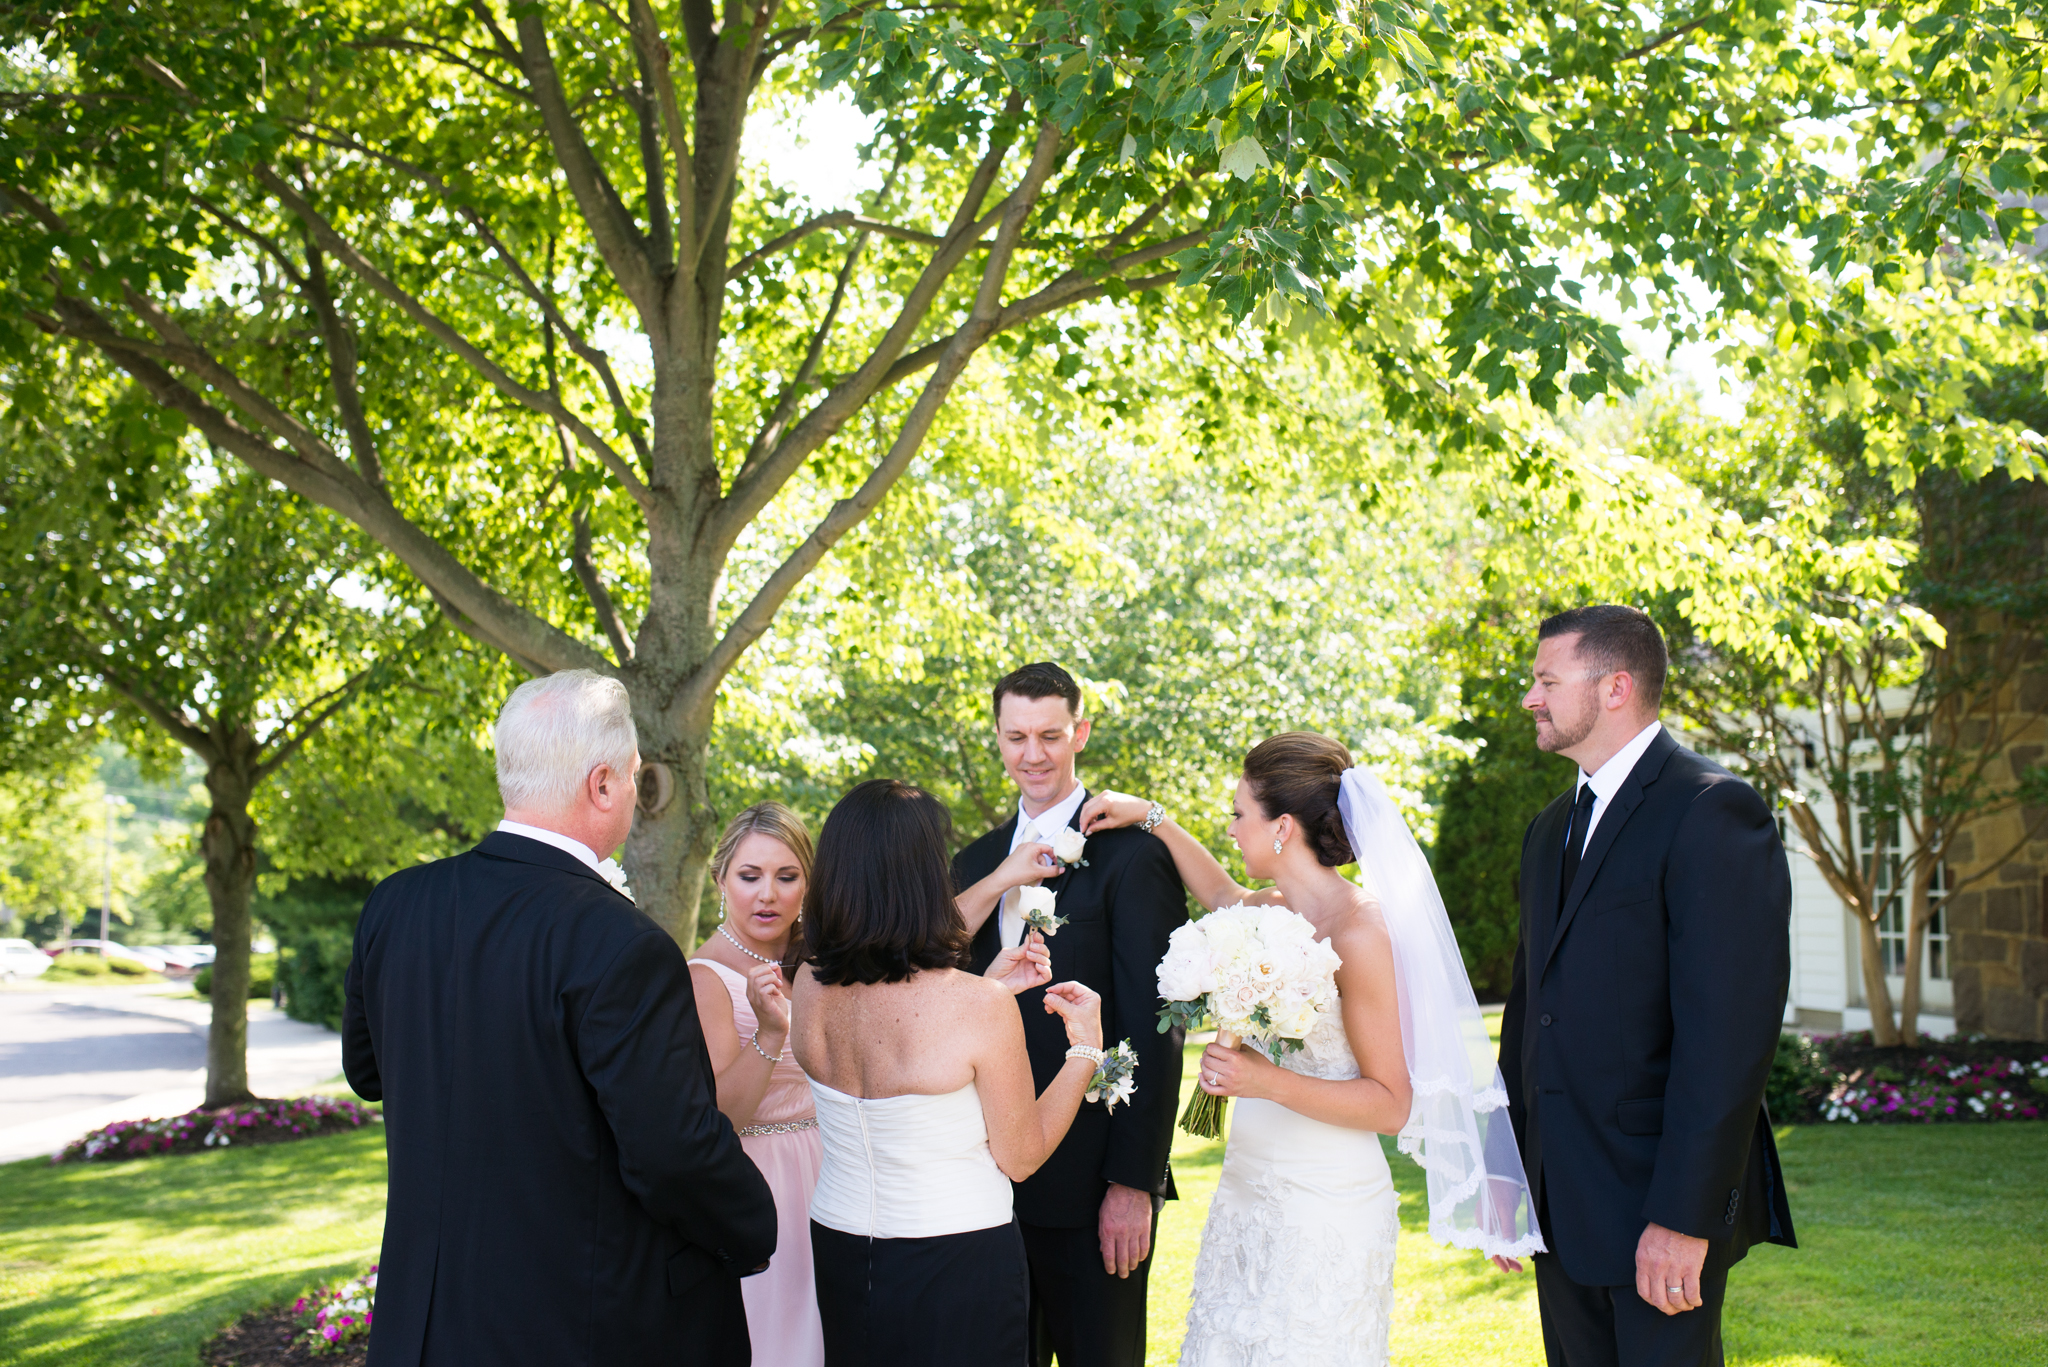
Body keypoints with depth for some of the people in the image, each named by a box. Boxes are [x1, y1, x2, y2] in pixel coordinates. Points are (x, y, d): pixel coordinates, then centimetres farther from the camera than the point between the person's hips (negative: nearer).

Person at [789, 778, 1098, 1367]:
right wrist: (1085, 1047, -2)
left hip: (840, 1252, 5)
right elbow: (1020, 1157, -11)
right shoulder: (981, 1008, -23)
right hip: (958, 1267, -5)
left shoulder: (809, 986, -8)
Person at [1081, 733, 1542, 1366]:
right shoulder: (1273, 911, 5)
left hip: (1323, 1207, -7)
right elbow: (1223, 894, 32)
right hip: (1248, 1190, 7)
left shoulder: (1357, 932, -16)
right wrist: (1150, 817, 28)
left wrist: (1269, 1082, -25)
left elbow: (1392, 1104, -14)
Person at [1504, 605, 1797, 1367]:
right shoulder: (1550, 831, 15)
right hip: (1562, 1204, 8)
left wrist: (1684, 1215, -22)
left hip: (1661, 1198, -8)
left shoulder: (1712, 812, -13)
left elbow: (1729, 1032, -19)